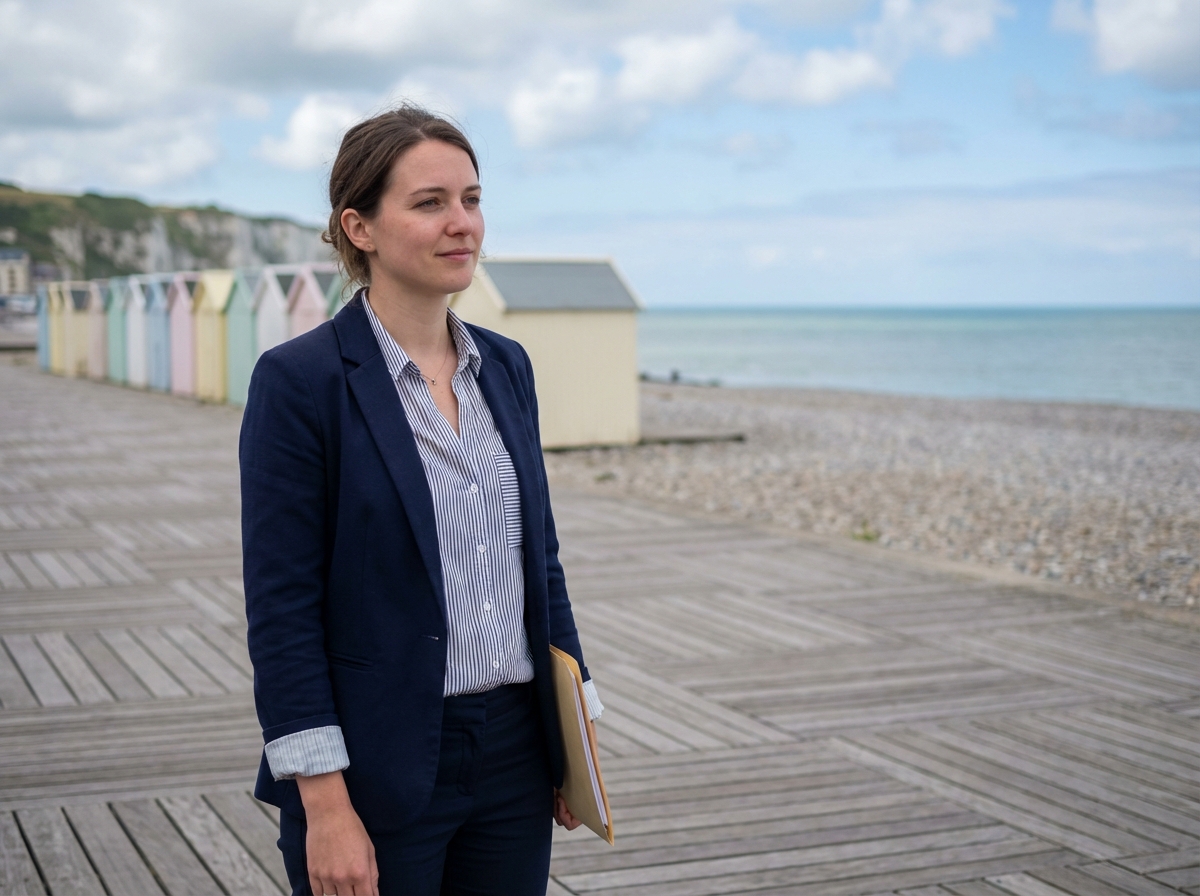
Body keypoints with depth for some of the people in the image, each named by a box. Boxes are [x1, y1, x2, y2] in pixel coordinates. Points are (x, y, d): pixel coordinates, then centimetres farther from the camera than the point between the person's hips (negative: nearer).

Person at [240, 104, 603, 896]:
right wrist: (325, 807, -16)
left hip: (514, 757, 6)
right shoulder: (299, 380, -11)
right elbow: (282, 606, -13)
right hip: (381, 770, -5)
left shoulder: (506, 366, 8)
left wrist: (574, 739, 12)